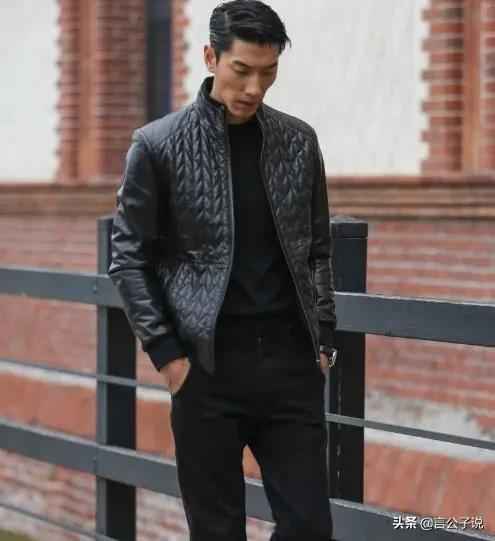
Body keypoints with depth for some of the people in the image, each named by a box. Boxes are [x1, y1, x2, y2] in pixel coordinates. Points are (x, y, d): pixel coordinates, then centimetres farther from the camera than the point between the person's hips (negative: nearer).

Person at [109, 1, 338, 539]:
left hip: (291, 364, 3)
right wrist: (166, 354, -7)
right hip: (207, 368, -3)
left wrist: (323, 341, 6)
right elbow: (129, 258, -1)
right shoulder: (158, 145, -4)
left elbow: (316, 249, 14)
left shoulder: (299, 141, 7)